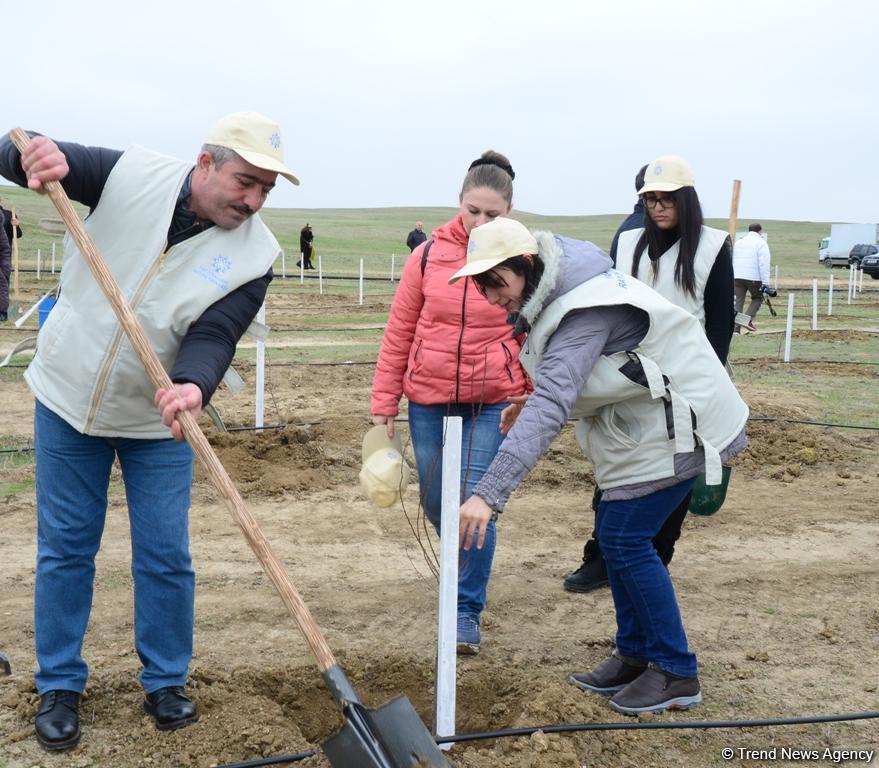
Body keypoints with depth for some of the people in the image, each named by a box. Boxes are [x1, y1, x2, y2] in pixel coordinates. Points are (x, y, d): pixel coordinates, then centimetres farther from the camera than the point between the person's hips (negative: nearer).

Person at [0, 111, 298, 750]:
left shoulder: (253, 254, -13)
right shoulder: (132, 175, -12)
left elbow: (214, 336, -21)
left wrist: (193, 385, -44)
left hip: (159, 420, 0)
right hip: (67, 402, 0)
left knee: (166, 558, 3)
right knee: (64, 551, 8)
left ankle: (166, 682, 24)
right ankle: (59, 686, 24)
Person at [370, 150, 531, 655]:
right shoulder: (429, 256, -2)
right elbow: (399, 332, 2)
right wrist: (384, 404, 2)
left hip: (493, 402, -2)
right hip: (429, 399, 3)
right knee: (436, 504, 14)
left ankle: (469, 610, 10)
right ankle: (466, 568, 44)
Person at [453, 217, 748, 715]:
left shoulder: (585, 314, -29)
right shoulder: (552, 295, 1)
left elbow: (549, 407, -40)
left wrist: (490, 492, -46)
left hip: (674, 424, -10)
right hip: (641, 421, 10)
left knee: (625, 539, -9)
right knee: (616, 536, 11)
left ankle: (677, 673, 5)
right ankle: (636, 655, 24)